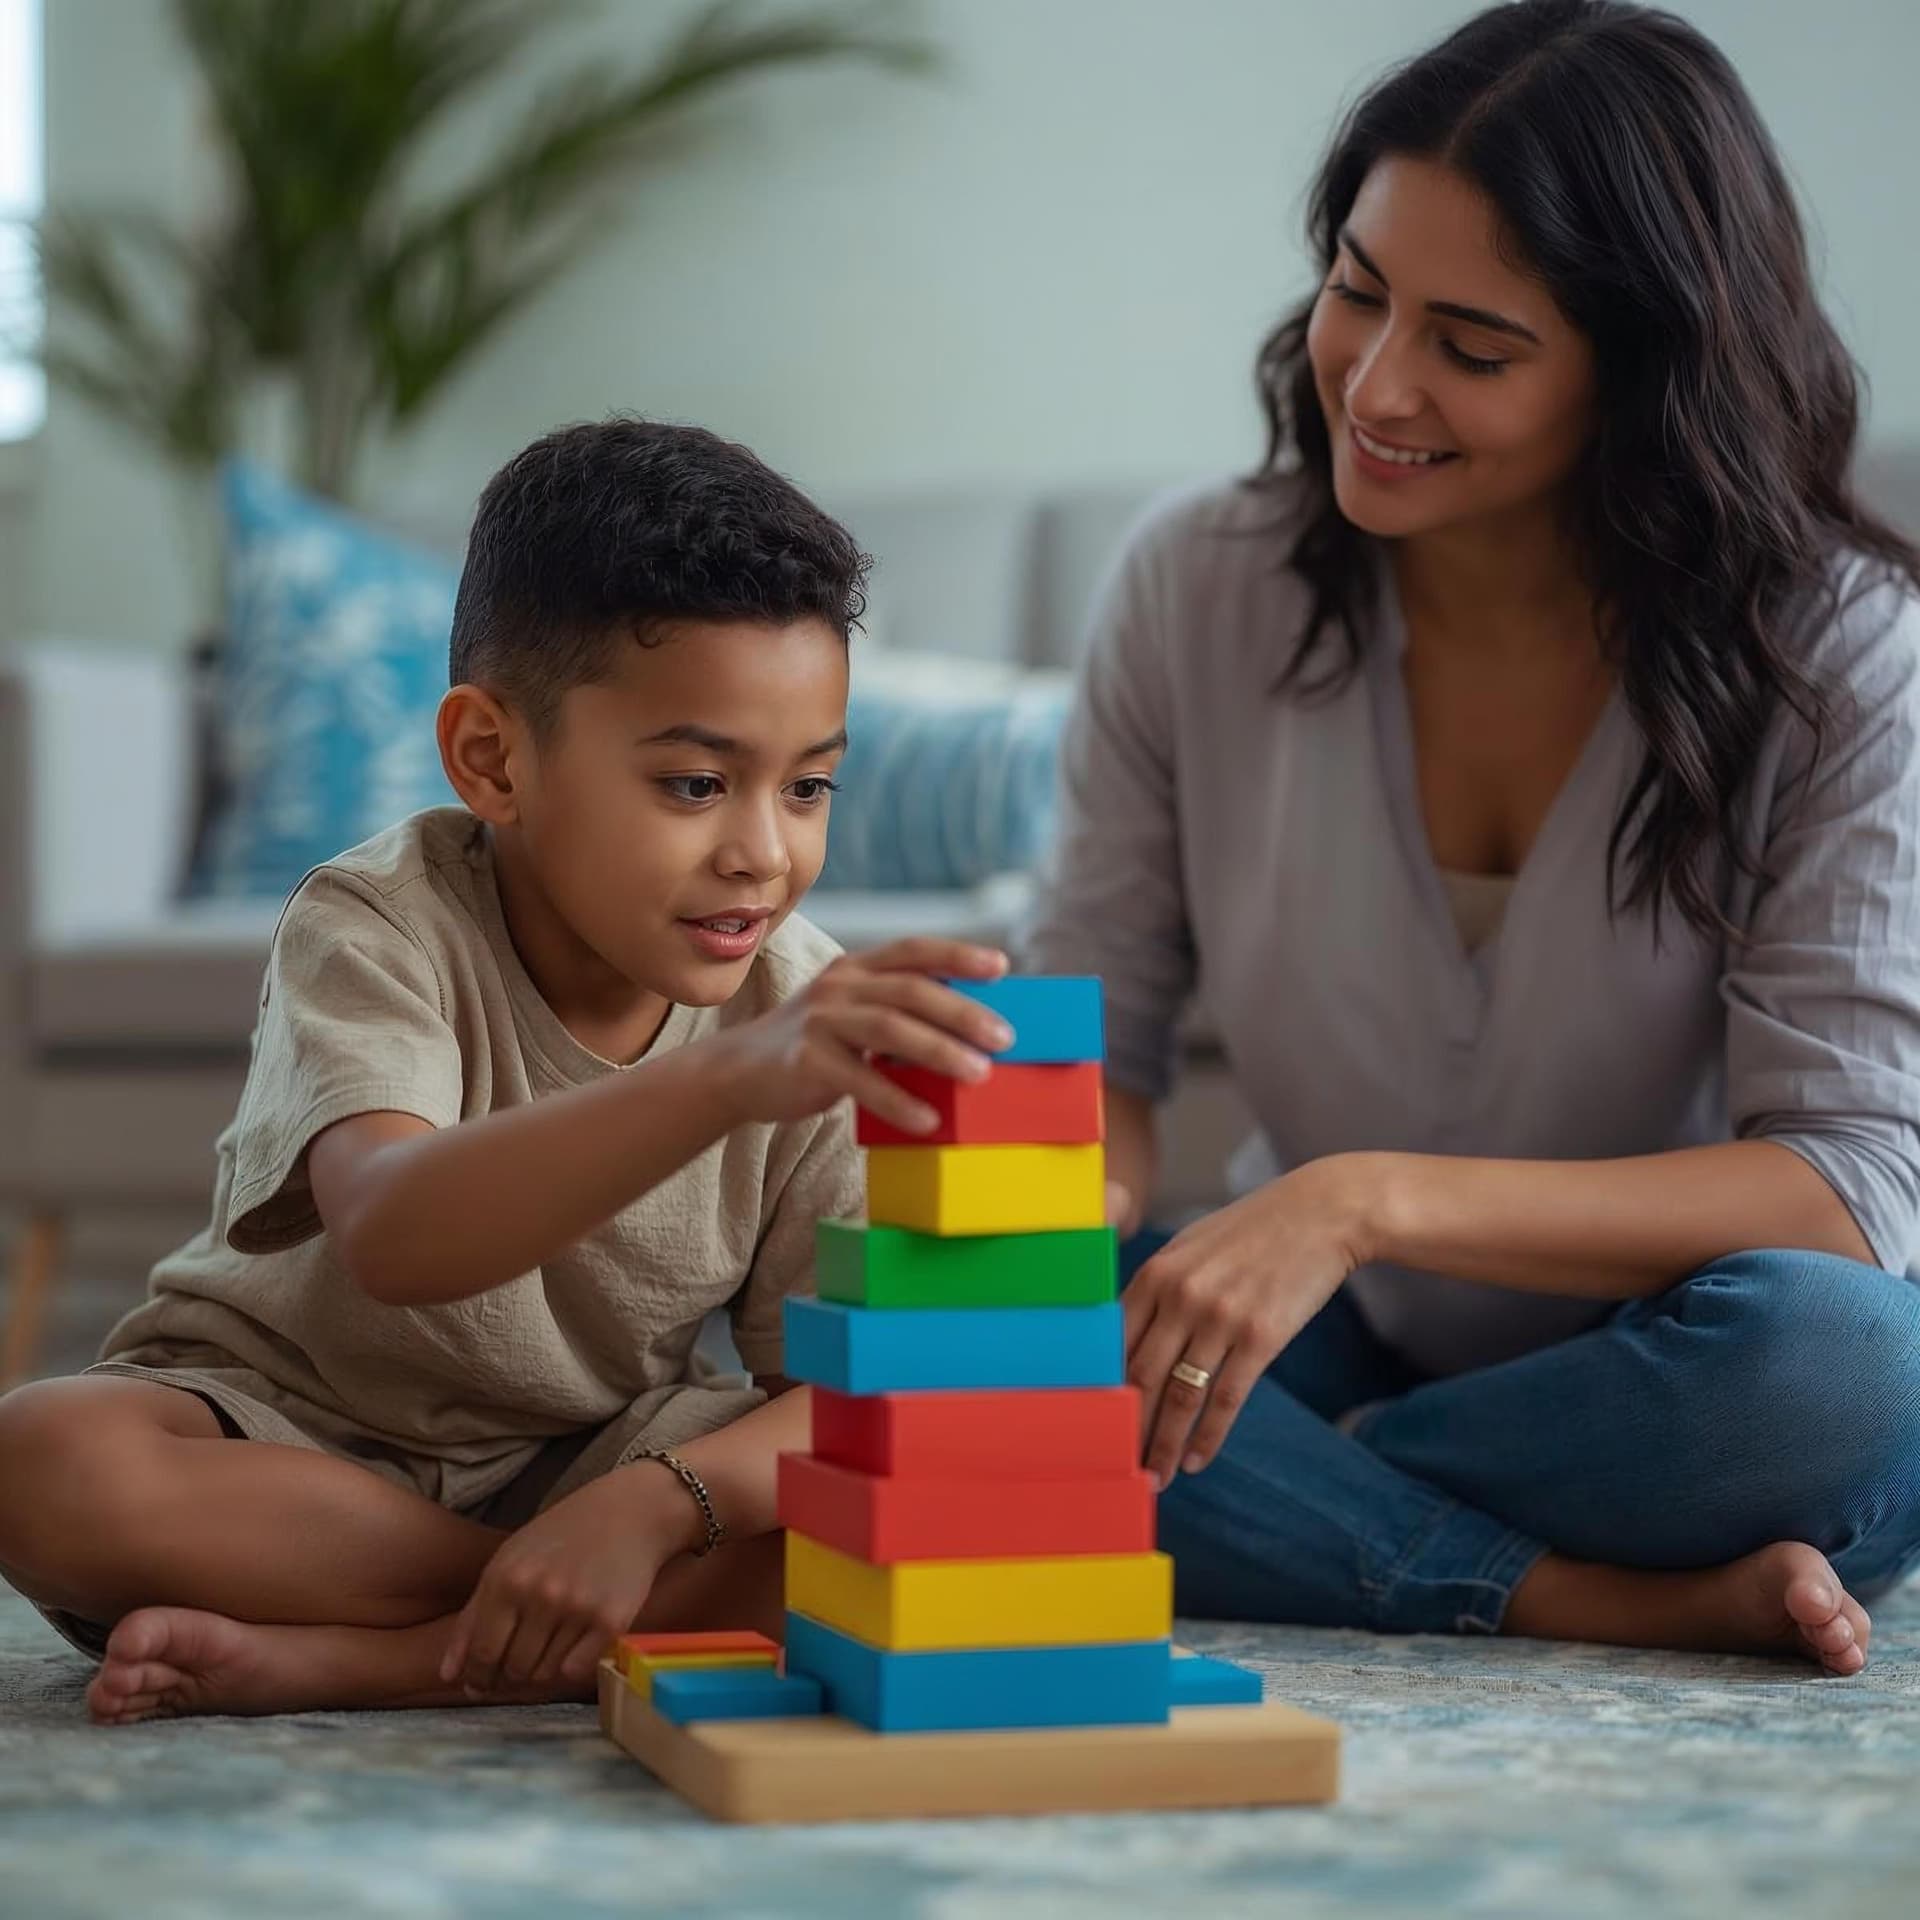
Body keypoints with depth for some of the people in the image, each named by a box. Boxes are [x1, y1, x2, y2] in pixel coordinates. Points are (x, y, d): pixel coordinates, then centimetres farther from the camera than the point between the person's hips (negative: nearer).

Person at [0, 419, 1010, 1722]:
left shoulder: (807, 1011, -11)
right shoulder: (379, 927, -22)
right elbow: (391, 1238, -43)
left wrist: (653, 1505, -34)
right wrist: (729, 1077, -58)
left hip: (594, 1456, 2)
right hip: (282, 1440, -2)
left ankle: (329, 1661, -22)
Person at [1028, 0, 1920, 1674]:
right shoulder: (1202, 592, -6)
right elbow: (1092, 1039, 2)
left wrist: (1368, 1201, -34)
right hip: (1339, 1348, 3)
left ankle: (1271, 1525, -14)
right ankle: (1636, 1606, -22)